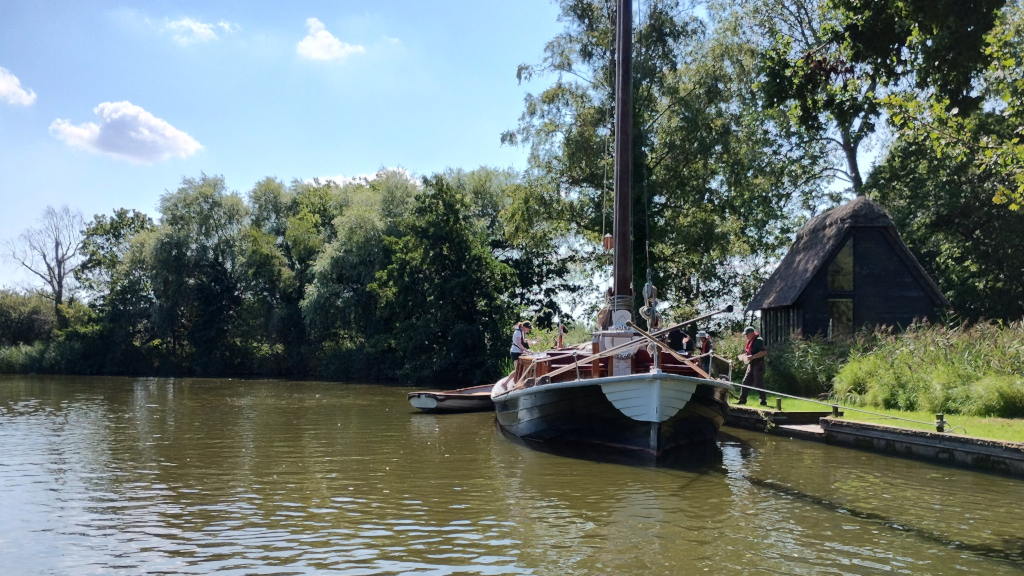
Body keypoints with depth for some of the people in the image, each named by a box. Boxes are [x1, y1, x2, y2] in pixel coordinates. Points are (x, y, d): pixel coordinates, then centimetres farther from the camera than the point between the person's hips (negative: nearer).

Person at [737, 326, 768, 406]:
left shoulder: (758, 340, -14)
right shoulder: (750, 341, 15)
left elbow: (764, 352, -22)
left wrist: (753, 356, -28)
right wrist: (744, 356, 7)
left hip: (758, 365, -9)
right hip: (751, 365, 9)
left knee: (758, 384, -6)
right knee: (746, 382, 8)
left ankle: (763, 401, 2)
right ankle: (742, 400, 12)